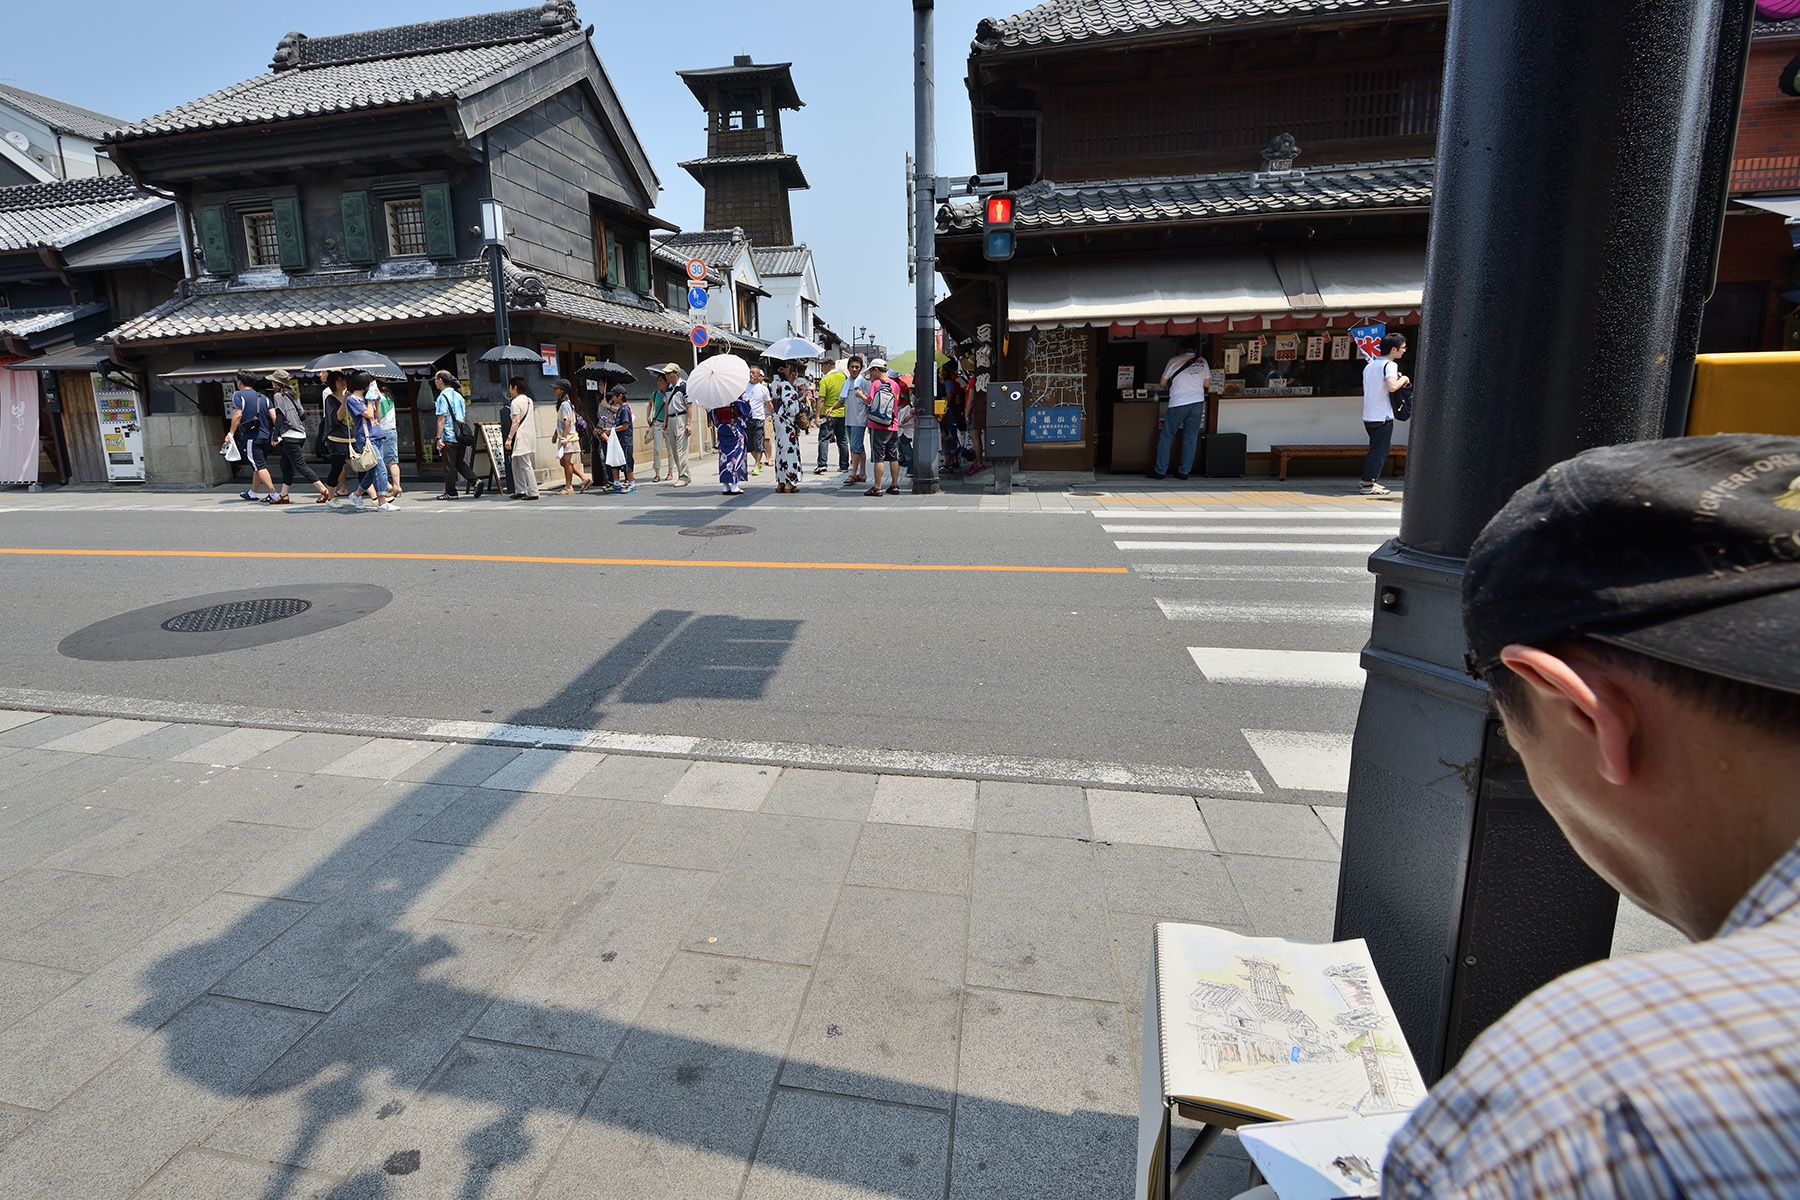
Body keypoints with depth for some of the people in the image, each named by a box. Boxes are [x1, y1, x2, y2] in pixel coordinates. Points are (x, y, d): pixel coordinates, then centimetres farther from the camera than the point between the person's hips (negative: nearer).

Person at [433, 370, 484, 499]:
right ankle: (475, 482, 0)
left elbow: (441, 419, -15)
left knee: (449, 465, 2)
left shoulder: (442, 396, -10)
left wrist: (439, 438, -13)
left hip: (448, 437, -7)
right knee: (459, 462, 17)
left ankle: (450, 492, 8)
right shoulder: (458, 395, 12)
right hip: (461, 437, 7)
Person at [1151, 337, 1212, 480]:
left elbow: (1162, 384, 10)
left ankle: (1160, 471, 2)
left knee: (1166, 438, 4)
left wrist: (1167, 387, 33)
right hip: (1197, 403, 3)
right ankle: (1184, 471, 9)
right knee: (1190, 439, 9)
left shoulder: (1174, 361, 4)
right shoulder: (1202, 361, 11)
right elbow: (1207, 384, 17)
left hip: (1178, 404, -3)